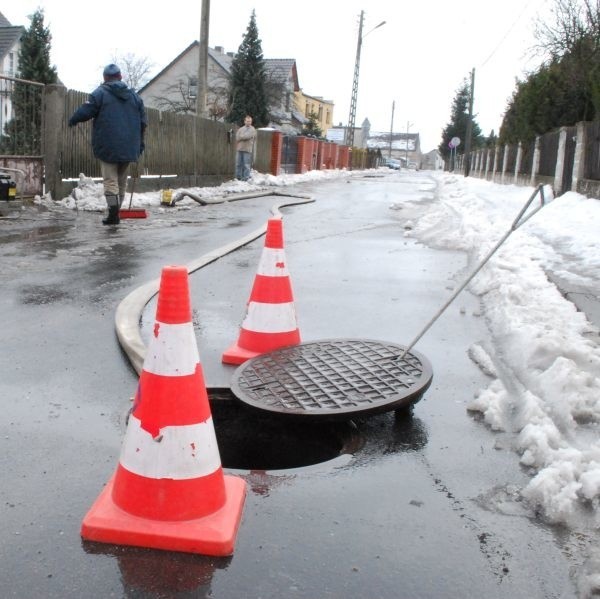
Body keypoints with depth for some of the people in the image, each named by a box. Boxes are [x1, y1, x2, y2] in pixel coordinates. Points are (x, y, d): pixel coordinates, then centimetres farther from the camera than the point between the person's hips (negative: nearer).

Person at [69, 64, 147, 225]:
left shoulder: (100, 93, -3)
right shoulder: (134, 96, 12)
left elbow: (84, 112, -8)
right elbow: (143, 122, 12)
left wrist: (72, 121, 12)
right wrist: (140, 143, 20)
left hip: (108, 147, -4)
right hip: (128, 147, 4)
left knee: (110, 179, -3)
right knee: (121, 180, 13)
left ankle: (113, 212, -15)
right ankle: (116, 212, 17)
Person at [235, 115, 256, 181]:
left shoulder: (252, 130, 3)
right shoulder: (241, 129, 15)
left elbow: (247, 136, -13)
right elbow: (237, 138, 3)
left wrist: (241, 137, 0)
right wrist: (244, 137, -7)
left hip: (248, 149, -4)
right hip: (240, 148, 4)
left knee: (246, 165, -7)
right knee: (238, 163, 4)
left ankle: (245, 178, -3)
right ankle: (238, 177, 11)